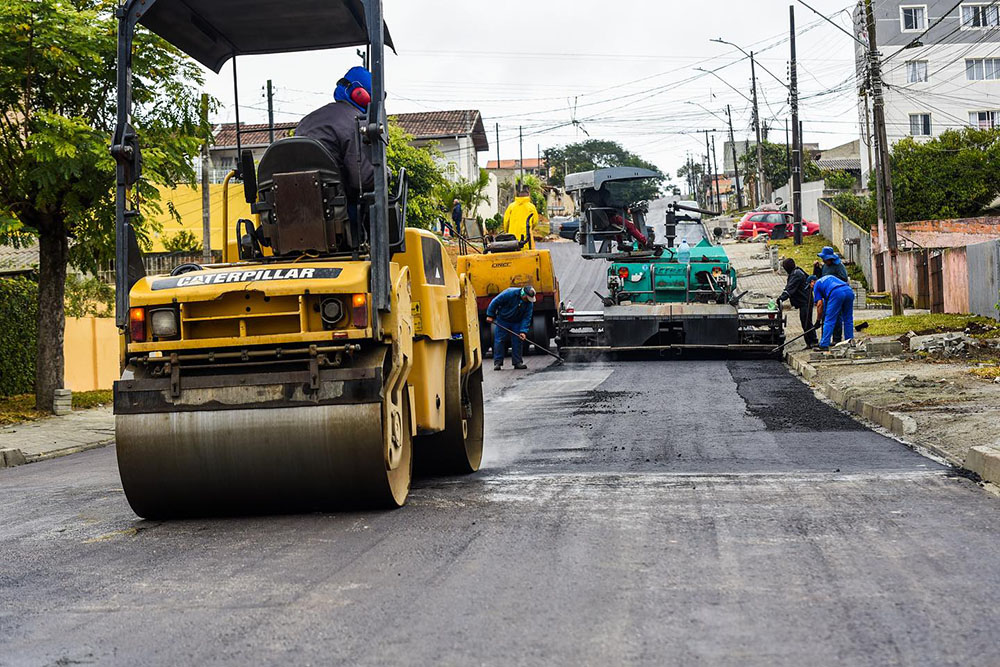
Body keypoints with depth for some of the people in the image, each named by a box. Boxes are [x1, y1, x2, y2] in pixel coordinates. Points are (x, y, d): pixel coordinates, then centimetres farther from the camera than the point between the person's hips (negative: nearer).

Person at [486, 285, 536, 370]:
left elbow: (527, 318, -13)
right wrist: (490, 315, -14)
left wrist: (523, 331, -23)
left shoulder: (530, 302, -15)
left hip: (517, 323, 3)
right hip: (502, 320, -3)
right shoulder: (510, 293, -26)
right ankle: (497, 363, -2)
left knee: (517, 341, -1)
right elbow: (495, 302, -18)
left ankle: (517, 362, 5)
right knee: (499, 341, -5)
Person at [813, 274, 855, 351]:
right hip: (849, 290, 6)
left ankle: (824, 345, -1)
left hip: (836, 293, -6)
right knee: (848, 320, 16)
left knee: (829, 321, 1)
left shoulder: (817, 285, 21)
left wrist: (818, 320, 20)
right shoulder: (830, 277, 38)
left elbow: (820, 304, 12)